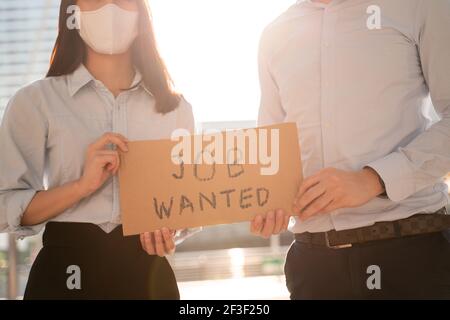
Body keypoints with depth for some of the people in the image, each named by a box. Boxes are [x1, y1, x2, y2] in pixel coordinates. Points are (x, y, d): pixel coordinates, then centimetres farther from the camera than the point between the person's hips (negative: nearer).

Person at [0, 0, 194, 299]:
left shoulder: (175, 106, 5)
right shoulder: (36, 101, -3)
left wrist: (168, 226, -8)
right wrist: (83, 185, -20)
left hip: (147, 271, 3)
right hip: (66, 272, -2)